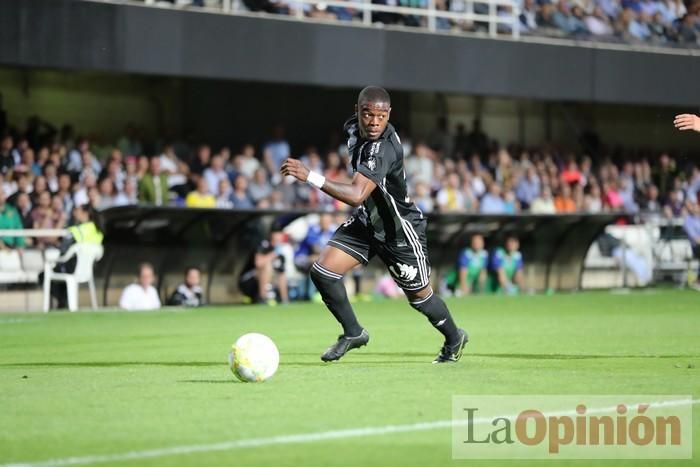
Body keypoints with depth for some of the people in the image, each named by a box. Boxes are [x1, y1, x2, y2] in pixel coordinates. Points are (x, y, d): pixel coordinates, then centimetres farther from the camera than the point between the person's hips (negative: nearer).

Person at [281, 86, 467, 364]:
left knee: (419, 296, 11)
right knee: (322, 272, -8)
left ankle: (454, 339, 41)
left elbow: (356, 195, -48)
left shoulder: (383, 149, -36)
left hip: (401, 231, -7)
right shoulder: (354, 128, -10)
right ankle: (353, 333, 12)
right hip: (367, 221, 7)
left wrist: (310, 177, -54)